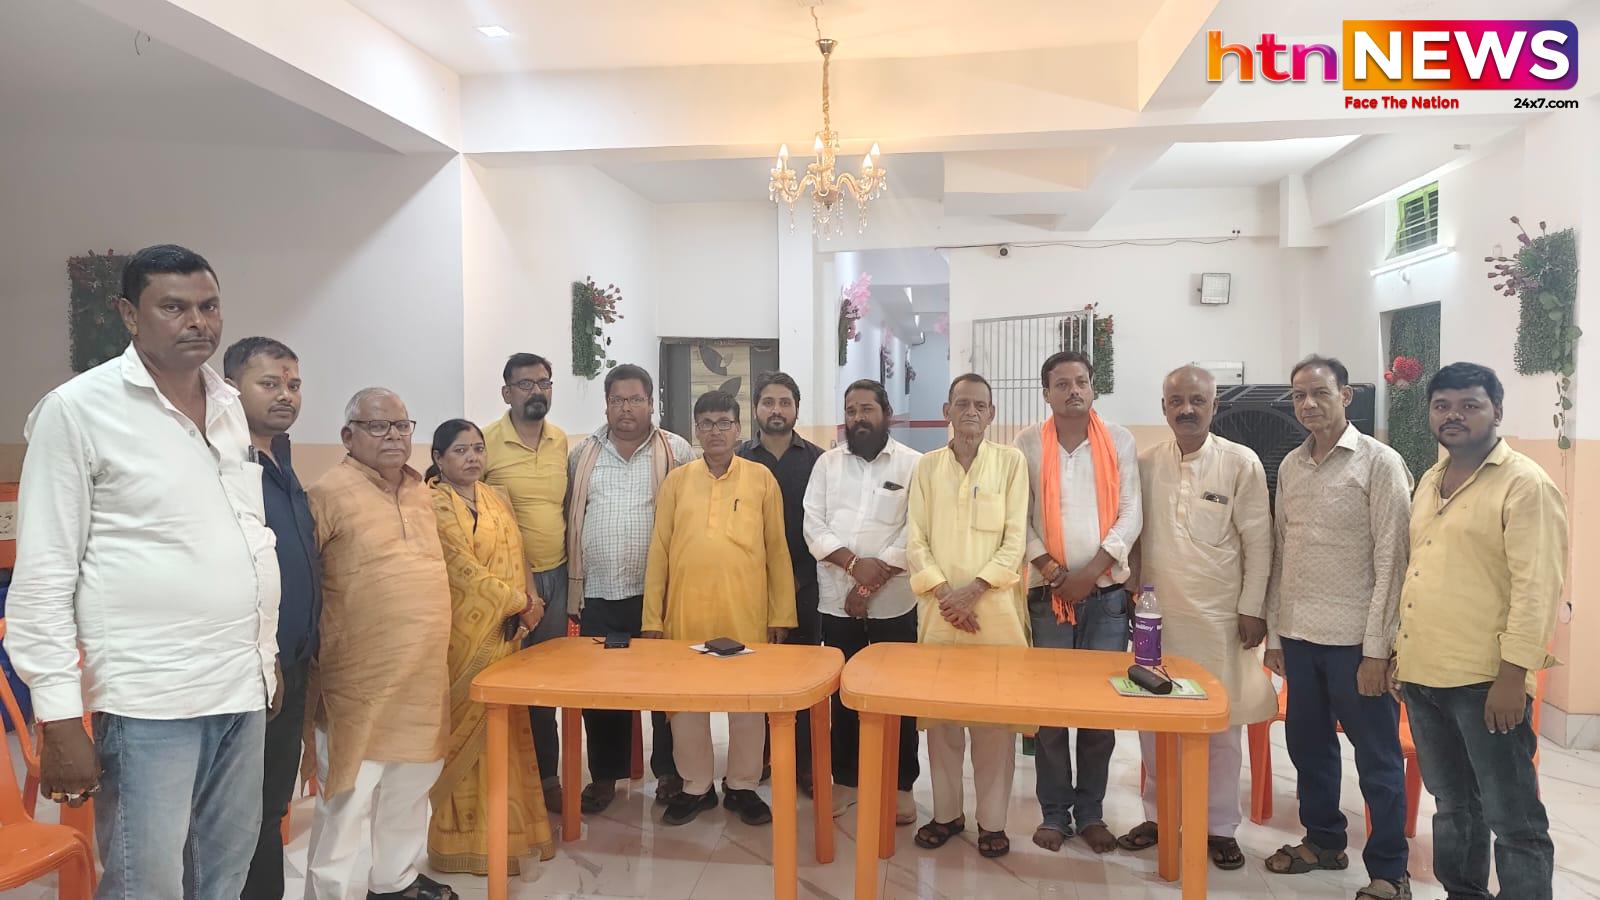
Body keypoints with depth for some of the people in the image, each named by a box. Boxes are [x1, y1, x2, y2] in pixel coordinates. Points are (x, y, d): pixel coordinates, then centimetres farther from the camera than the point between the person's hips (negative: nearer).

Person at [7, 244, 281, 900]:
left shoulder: (230, 405, 12)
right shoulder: (78, 409, -6)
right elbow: (42, 574, -8)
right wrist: (58, 716, -11)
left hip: (245, 689, 6)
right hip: (149, 700, -6)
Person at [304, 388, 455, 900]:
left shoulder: (421, 491, 11)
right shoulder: (330, 493, -12)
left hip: (423, 673, 7)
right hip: (361, 678, -7)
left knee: (411, 786, 20)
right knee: (348, 797, 2)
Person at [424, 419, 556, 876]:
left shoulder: (496, 500, 12)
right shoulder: (433, 506, -9)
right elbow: (463, 568, -16)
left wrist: (523, 608, -4)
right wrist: (521, 602, -12)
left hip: (504, 630, 6)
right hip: (462, 631, -6)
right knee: (465, 724, 1)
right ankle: (463, 833, 13)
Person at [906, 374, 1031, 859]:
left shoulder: (1011, 461, 2)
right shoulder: (926, 466, 8)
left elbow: (1015, 539, -4)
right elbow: (915, 540, 3)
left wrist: (973, 590, -12)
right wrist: (944, 593, -9)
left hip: (995, 608, -2)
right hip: (939, 608, 2)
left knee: (996, 715, 3)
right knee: (941, 712, 8)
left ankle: (992, 819, 16)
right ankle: (946, 813, 22)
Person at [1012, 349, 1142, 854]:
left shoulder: (1119, 441, 4)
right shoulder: (1028, 444, 2)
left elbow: (1131, 514, -1)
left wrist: (1091, 570, -11)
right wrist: (1049, 568, -12)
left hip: (1107, 592, 1)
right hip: (1047, 592, -1)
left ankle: (1091, 811, 20)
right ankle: (1054, 811, 16)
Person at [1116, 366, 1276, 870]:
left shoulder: (1242, 463, -5)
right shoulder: (1145, 464, 2)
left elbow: (1258, 541, -4)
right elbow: (1133, 535, 8)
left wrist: (1252, 608, -6)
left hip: (1220, 615, -2)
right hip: (1157, 613, 3)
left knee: (1222, 721, 6)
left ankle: (1219, 826, 23)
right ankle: (1158, 815, 26)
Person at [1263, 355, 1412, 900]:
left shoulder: (1380, 464, -7)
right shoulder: (1290, 466, 10)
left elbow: (1391, 560, -10)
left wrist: (1376, 648, -14)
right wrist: (1274, 634, 11)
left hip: (1354, 640, -5)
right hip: (1299, 635, 6)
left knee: (1377, 758, 6)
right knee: (1307, 744, 16)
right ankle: (1323, 840, 34)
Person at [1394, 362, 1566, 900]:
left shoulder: (1524, 484, -9)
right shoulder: (1429, 482, 14)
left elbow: (1538, 588, -15)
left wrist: (1513, 675, -20)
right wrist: (1400, 652, 15)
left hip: (1485, 680, -7)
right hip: (1423, 674, 7)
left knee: (1512, 819, 4)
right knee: (1453, 804, 20)